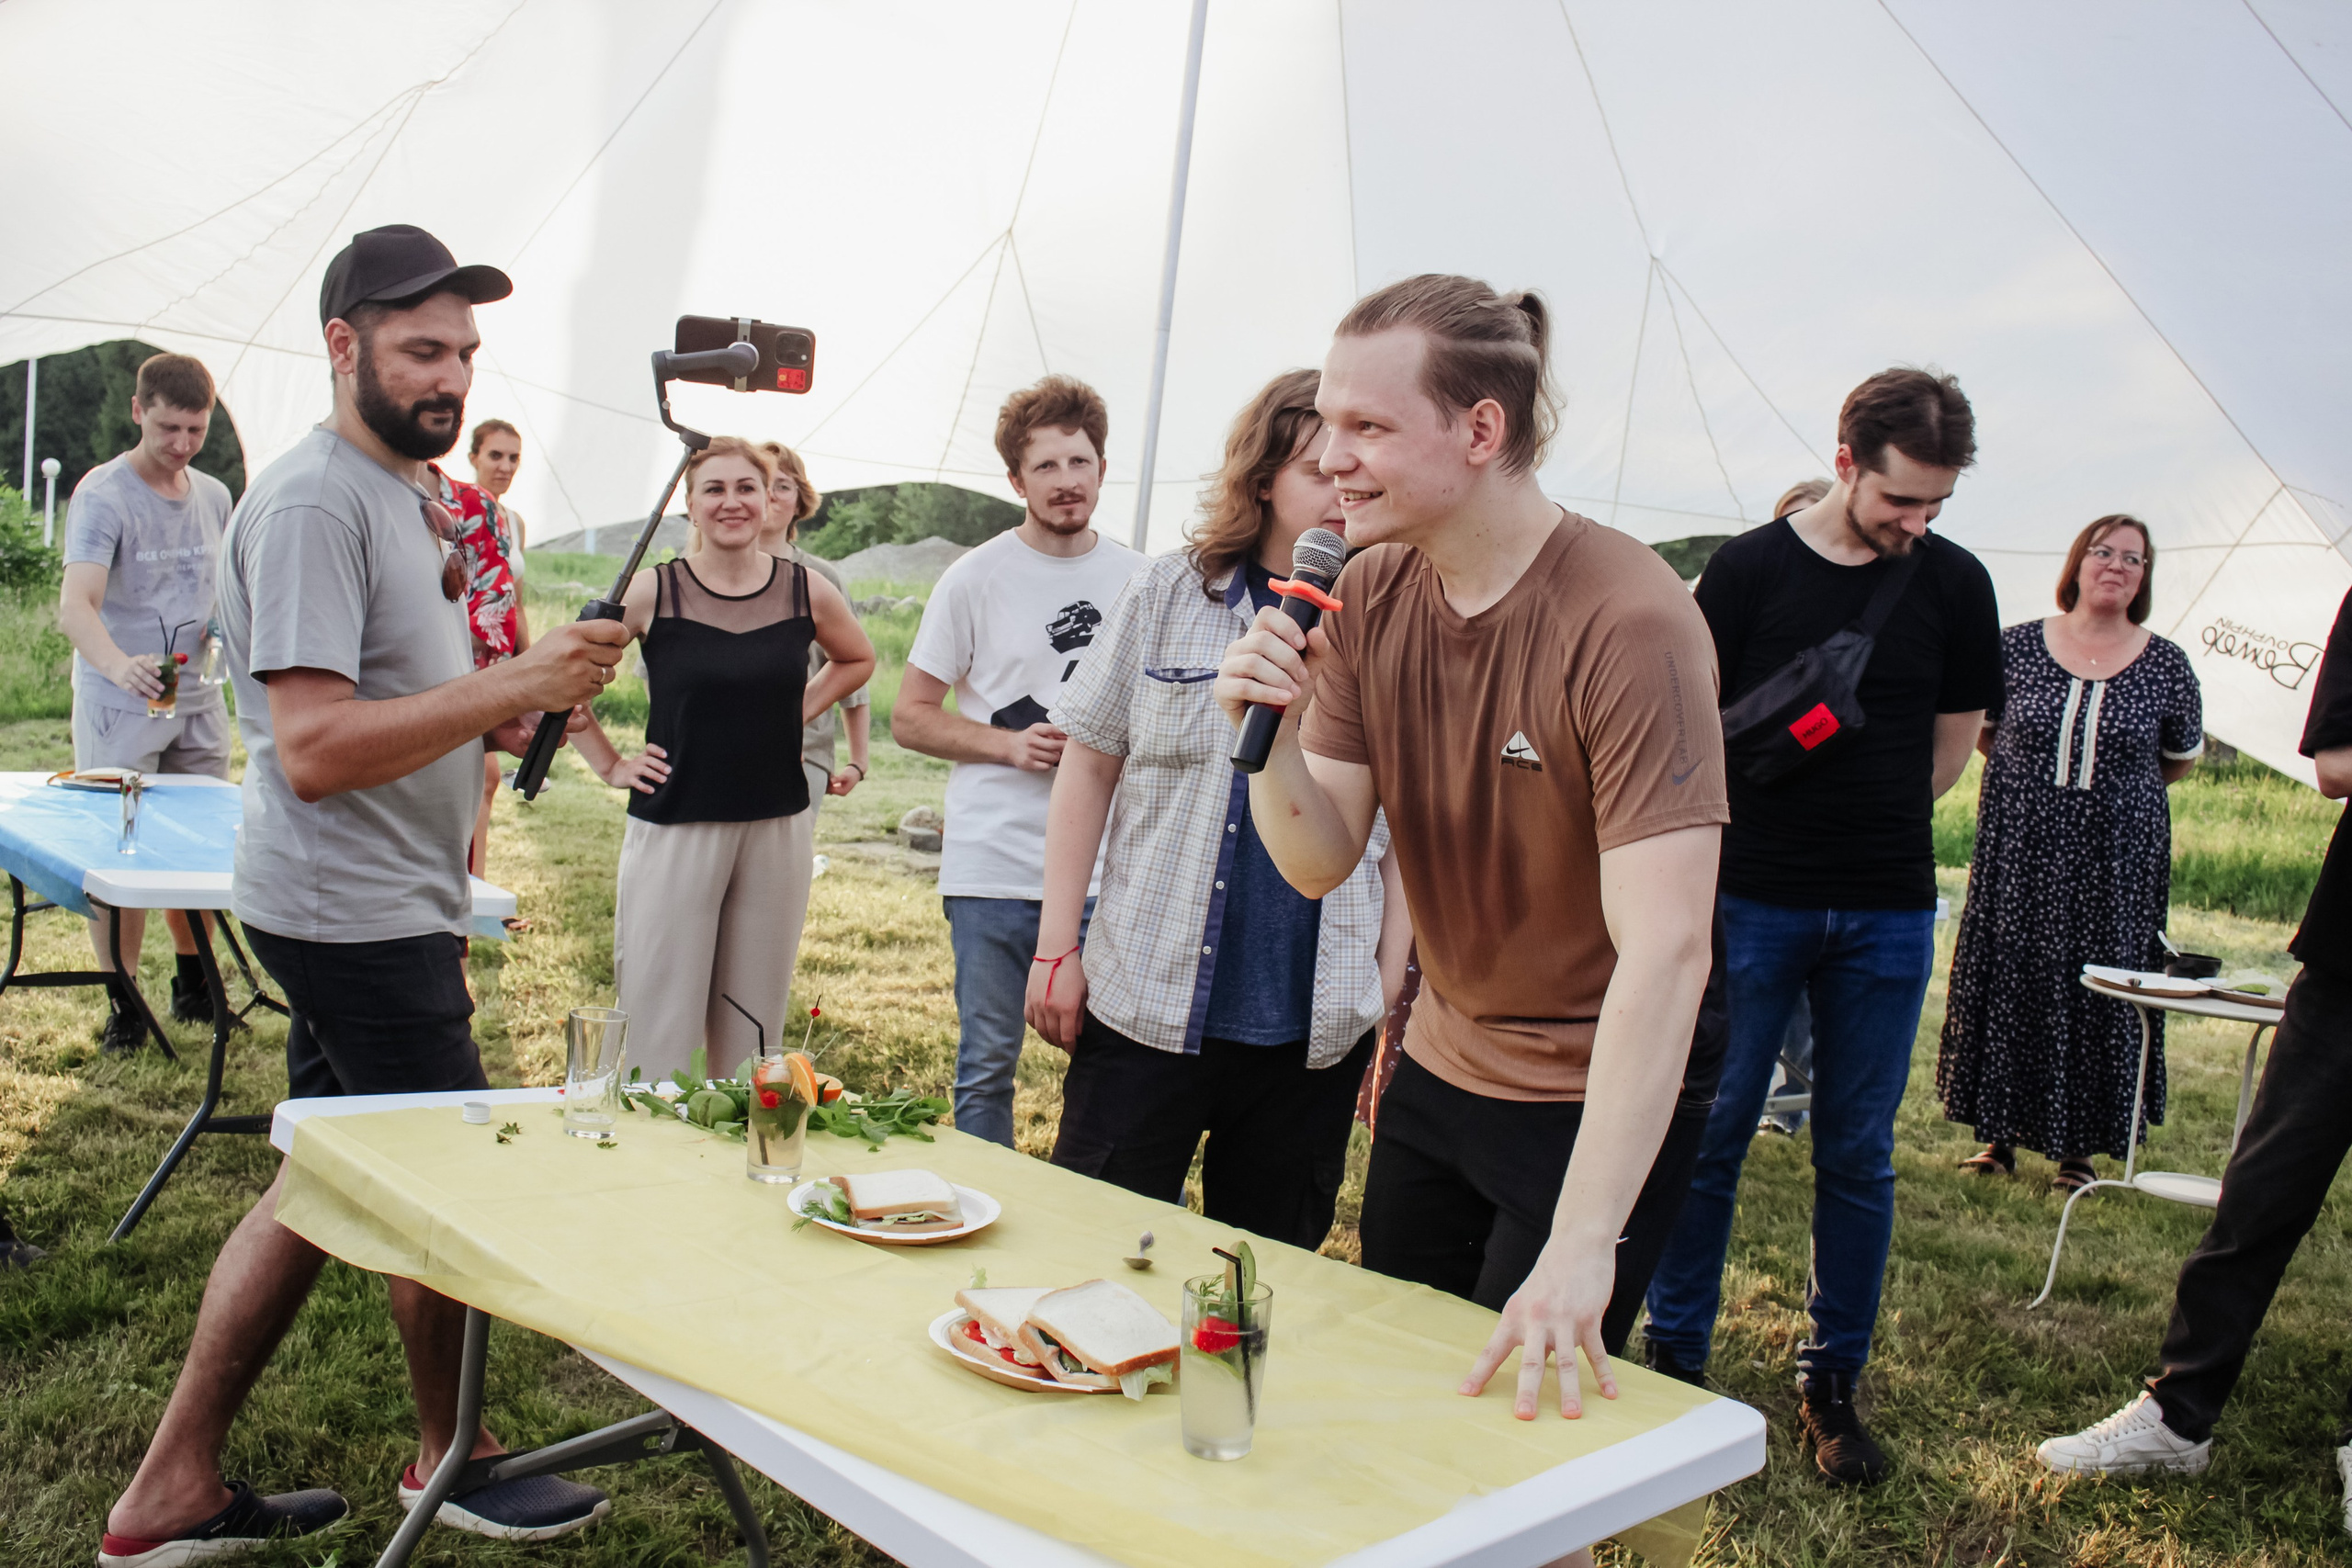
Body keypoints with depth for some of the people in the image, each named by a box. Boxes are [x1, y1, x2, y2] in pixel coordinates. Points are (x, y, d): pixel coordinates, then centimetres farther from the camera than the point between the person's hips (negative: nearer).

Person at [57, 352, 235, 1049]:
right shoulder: (103, 495, -13)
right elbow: (76, 606, -26)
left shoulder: (214, 496, 7)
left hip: (199, 703, 6)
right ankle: (122, 1002, 9)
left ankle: (194, 983, 27)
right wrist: (118, 664, -45)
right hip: (119, 707, -5)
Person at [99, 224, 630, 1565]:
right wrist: (512, 685, -27)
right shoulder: (314, 502, -18)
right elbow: (315, 749, -26)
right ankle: (454, 1459, 28)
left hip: (393, 904, 10)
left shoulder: (409, 490, 14)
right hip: (356, 911, -10)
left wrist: (504, 713, 5)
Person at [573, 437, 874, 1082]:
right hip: (673, 828, -2)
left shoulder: (807, 592, 2)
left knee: (754, 1027, 11)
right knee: (659, 1032, -1)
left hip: (779, 829, 3)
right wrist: (610, 764, 1)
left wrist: (796, 711, 8)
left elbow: (857, 659, 21)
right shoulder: (652, 591, -5)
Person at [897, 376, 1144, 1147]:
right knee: (987, 1064, 6)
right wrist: (1010, 744, -12)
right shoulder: (975, 578, 0)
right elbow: (909, 717, 2)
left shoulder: (1138, 580, 8)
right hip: (996, 871, -2)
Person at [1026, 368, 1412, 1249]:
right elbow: (1089, 767, 4)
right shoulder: (1170, 596, 1)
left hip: (1315, 1033, 1)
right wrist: (1057, 947, 1)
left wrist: (1392, 984, 2)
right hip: (1148, 1004, -1)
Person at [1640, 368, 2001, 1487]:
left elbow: (1952, 746, 13)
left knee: (1857, 1155, 9)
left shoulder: (1954, 584, 4)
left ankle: (1832, 1382, 22)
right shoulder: (1750, 568, -4)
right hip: (1751, 900, -2)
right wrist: (1769, 832, -1)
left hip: (1888, 913, 2)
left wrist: (1869, 828, 9)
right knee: (1710, 1137, 3)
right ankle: (1675, 1360, 18)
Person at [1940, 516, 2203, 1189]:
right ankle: (2000, 1132, 16)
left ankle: (2079, 1146, 14)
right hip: (2019, 850, 0)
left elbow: (2182, 758, 13)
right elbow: (1978, 733, 12)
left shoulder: (2165, 663, 0)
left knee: (2099, 994, 3)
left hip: (2115, 861, 0)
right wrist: (2037, 778, 8)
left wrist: (2116, 786, 10)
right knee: (2007, 981, 4)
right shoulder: (2018, 645, 0)